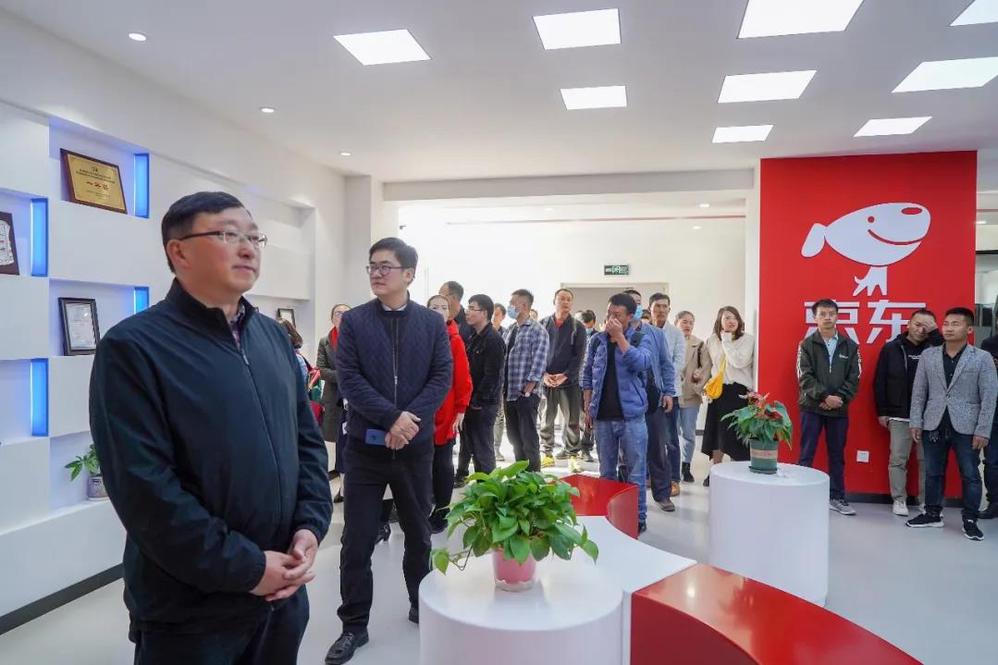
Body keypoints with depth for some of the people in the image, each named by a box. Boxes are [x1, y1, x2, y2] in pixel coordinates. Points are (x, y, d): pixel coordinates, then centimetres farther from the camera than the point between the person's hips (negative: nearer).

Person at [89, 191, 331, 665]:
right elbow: (143, 488, -19)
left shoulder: (274, 336, 8)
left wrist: (311, 525, -4)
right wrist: (245, 568, -17)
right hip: (191, 611, -6)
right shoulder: (133, 347, -12)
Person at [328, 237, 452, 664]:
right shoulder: (353, 321, -1)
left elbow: (442, 377, -3)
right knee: (357, 540, 5)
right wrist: (392, 417, -19)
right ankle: (354, 624, 21)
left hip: (415, 446, 1)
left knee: (418, 532, 17)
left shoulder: (433, 322, 2)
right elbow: (349, 379, -9)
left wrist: (411, 419, -16)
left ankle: (422, 605, 37)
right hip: (365, 445, -1)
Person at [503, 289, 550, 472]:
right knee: (514, 436, 13)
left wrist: (527, 391, -17)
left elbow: (538, 363, -15)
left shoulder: (538, 331, -9)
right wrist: (502, 388, 8)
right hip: (509, 393, 7)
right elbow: (504, 360, 15)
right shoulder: (511, 331, 14)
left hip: (526, 394, -7)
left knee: (528, 437, -1)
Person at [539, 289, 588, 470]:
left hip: (569, 381, -1)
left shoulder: (578, 328, 3)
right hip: (545, 381, 1)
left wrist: (565, 375, -14)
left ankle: (572, 454, 11)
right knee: (546, 420, 5)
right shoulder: (543, 324, 6)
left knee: (572, 421, 2)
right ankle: (547, 453, 16)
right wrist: (543, 374, -9)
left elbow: (579, 356, -3)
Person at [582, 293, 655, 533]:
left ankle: (638, 518, 15)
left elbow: (640, 364, -22)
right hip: (602, 416, 3)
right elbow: (587, 374, 12)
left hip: (631, 416, -3)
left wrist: (620, 337, -19)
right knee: (606, 472, 13)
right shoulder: (597, 340, 7)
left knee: (635, 472, 4)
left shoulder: (642, 339, -2)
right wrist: (588, 407, 6)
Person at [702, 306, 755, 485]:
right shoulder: (712, 340, 8)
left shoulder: (747, 339, -5)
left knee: (735, 434, -2)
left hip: (738, 391, -4)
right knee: (716, 432, 9)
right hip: (718, 390, 4)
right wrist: (708, 383, 7)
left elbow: (739, 362, -19)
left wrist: (727, 340, -13)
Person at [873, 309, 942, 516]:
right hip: (899, 416, -1)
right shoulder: (891, 348, 0)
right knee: (898, 460, 5)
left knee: (927, 460, 8)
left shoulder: (933, 349, 3)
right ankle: (899, 500, 15)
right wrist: (882, 411, -1)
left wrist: (934, 332, -16)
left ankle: (927, 501, 20)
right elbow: (879, 382, 1)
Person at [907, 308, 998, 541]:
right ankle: (932, 514, 23)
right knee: (933, 473, 11)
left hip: (966, 426, -2)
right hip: (934, 424, 3)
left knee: (970, 475, 4)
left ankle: (970, 520, 16)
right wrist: (916, 422, 2)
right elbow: (919, 391, 6)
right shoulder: (928, 355, 5)